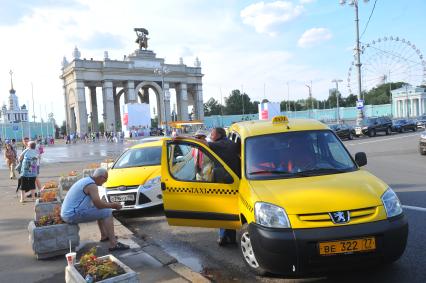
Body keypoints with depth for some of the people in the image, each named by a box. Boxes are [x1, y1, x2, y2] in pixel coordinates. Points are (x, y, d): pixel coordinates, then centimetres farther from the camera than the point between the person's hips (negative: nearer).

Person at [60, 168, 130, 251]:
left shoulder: (86, 180, 14)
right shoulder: (92, 185, -16)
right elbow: (98, 204, -21)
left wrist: (110, 204, 15)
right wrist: (113, 205, -5)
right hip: (73, 215, -10)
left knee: (101, 210, 23)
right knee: (107, 212, -11)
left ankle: (104, 236, 32)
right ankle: (113, 244, -15)